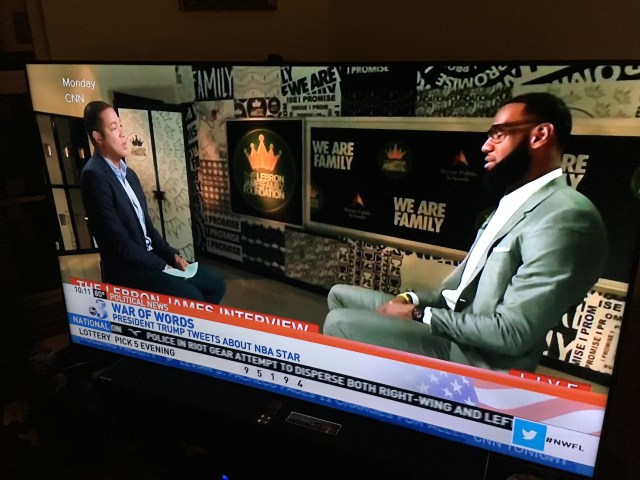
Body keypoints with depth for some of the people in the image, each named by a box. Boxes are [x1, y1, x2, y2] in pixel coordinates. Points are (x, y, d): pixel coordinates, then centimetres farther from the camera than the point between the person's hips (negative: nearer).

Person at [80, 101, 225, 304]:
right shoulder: (94, 176, -15)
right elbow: (119, 242, -19)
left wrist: (172, 256, 3)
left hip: (150, 259, 9)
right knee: (191, 298, -25)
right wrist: (163, 266, -14)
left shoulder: (128, 174, 14)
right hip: (126, 269, -9)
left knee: (215, 283, 2)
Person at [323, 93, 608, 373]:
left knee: (340, 323, -17)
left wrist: (420, 315, -16)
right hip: (456, 319, 10)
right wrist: (414, 301, -2)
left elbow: (512, 332, -25)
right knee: (341, 295, 12)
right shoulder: (516, 202, 12)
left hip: (480, 357, -9)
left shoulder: (564, 216, -21)